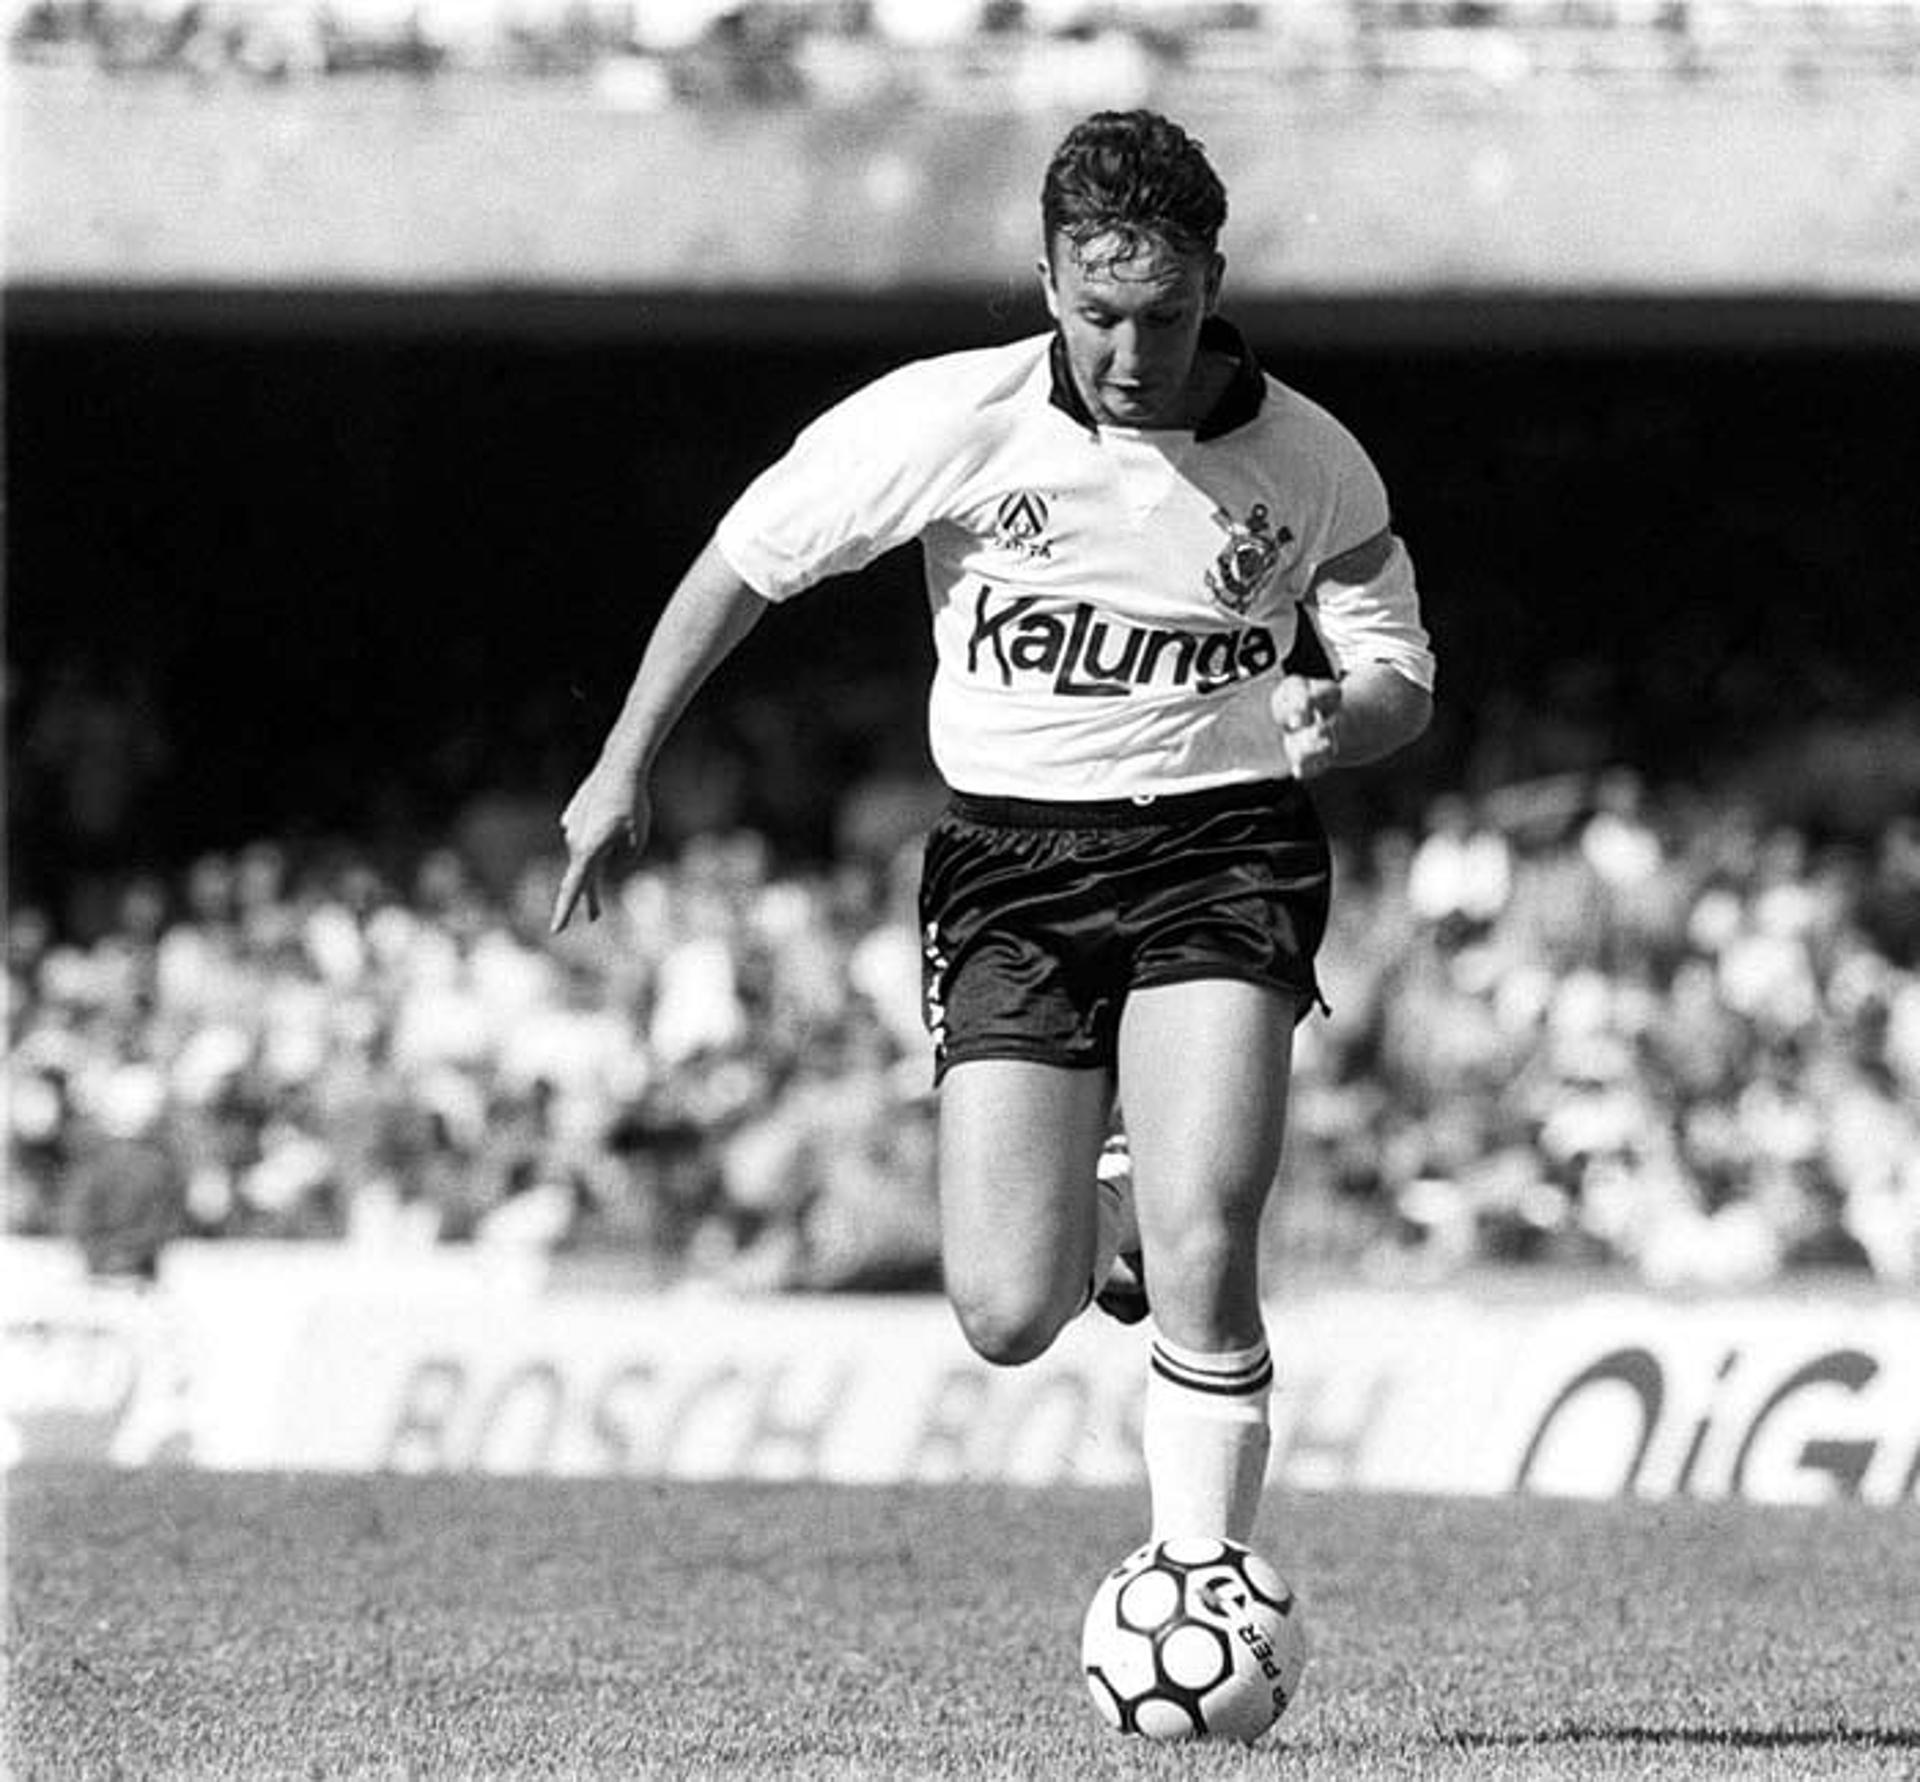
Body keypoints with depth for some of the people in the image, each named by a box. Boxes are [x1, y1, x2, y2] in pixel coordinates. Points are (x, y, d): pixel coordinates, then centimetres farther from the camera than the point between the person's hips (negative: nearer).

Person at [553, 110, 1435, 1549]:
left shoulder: (1312, 465, -5)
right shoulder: (952, 420, -10)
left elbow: (1403, 679, 8)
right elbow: (747, 556, 3)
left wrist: (1340, 718, -17)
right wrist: (624, 769, 4)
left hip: (1220, 850, -1)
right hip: (1009, 864, 1)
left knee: (1202, 1258, -20)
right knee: (1009, 1317, -6)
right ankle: (1107, 1225, 31)